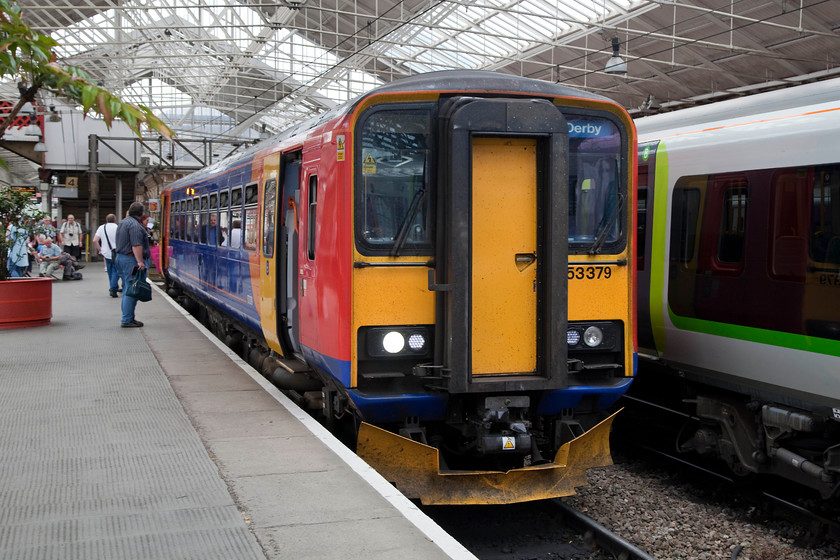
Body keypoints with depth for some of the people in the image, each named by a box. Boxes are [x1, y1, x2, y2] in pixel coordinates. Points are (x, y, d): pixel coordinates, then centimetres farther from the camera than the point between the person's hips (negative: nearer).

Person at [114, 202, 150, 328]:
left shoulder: (123, 222, 18)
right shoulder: (135, 225, -15)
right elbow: (136, 245, -23)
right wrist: (140, 261, -26)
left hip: (121, 257, 11)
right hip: (131, 260, -11)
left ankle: (127, 318, 19)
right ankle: (127, 320, -8)